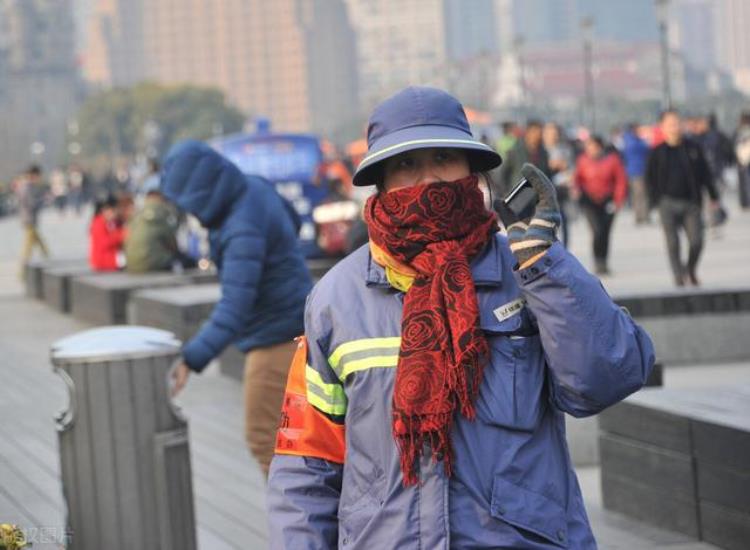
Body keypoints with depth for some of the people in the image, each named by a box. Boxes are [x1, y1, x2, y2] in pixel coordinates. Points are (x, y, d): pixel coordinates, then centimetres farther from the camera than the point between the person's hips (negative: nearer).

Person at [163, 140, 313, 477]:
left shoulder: (244, 229, -28)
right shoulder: (253, 188, 0)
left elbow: (234, 308, -35)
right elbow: (291, 221, 21)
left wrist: (191, 360, -44)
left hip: (276, 338, -10)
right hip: (289, 327, 10)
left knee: (264, 436, -2)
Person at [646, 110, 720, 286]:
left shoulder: (693, 148, 6)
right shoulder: (657, 152, 2)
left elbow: (705, 173, 10)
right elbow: (650, 179, 6)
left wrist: (713, 197, 9)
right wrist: (656, 201, -2)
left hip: (691, 203, 1)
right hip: (668, 204, -1)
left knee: (696, 241, -4)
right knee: (672, 242, -8)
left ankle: (691, 271, 21)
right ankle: (679, 277, -1)